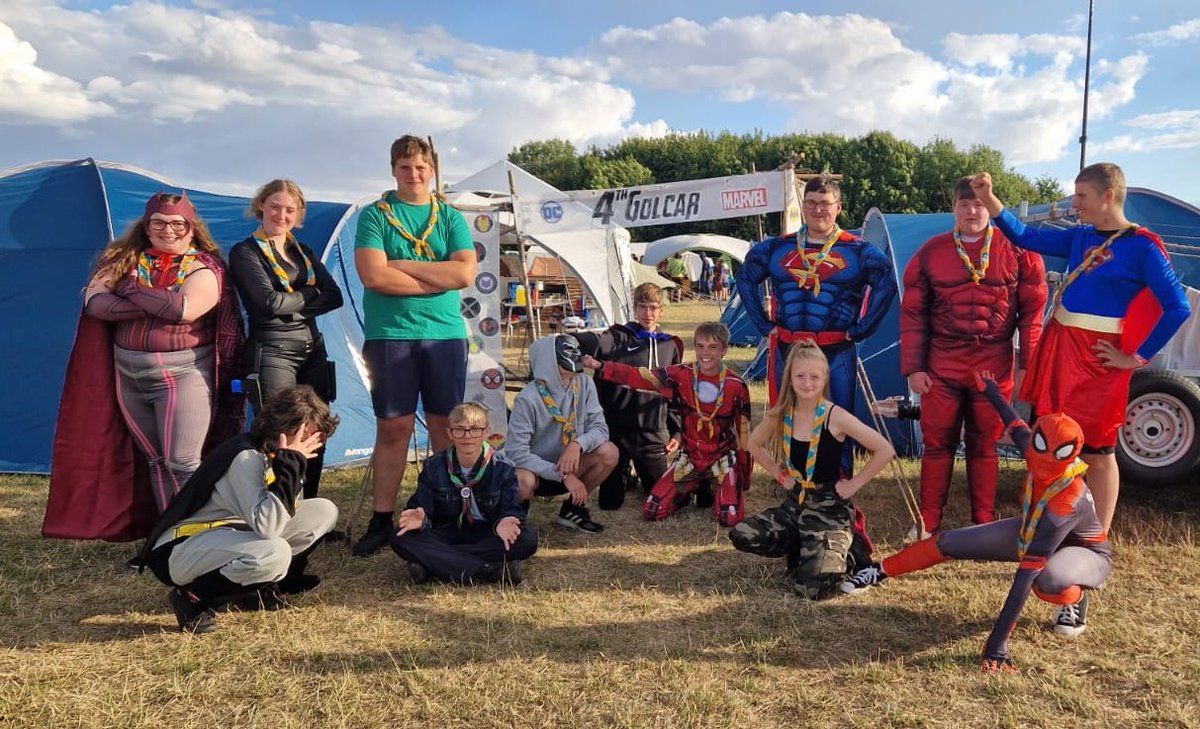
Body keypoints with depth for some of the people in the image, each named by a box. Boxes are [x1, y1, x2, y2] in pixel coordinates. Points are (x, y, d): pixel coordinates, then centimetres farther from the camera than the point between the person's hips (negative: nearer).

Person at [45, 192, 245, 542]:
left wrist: (132, 290, -10)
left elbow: (184, 309, -23)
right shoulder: (125, 259, 8)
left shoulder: (205, 266, -5)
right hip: (129, 375, 5)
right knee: (154, 460, 11)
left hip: (183, 374, -5)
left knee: (182, 462, -7)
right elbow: (95, 302, -6)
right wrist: (155, 307, -18)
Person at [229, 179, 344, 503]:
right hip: (272, 352, -6)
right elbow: (270, 301, -17)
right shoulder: (245, 252, -2)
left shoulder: (304, 252, 16)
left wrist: (292, 304, -10)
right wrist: (309, 296, -2)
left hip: (313, 351, 6)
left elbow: (335, 297, 3)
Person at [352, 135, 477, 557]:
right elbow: (373, 275, -11)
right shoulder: (374, 215, 4)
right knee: (392, 428, 1)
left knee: (445, 426, 6)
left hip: (445, 334, 2)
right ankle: (381, 521, 10)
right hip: (390, 335, -2)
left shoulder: (451, 218, 10)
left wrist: (403, 266, -9)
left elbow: (466, 272, -6)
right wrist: (439, 279, -8)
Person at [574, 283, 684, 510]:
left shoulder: (670, 346, 10)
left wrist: (676, 431, 10)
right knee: (610, 501, 3)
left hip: (653, 435, 3)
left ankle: (638, 473, 40)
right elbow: (594, 342, -25)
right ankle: (623, 474, 36)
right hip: (616, 431, -3)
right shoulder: (619, 338, -2)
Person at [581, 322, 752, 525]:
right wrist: (599, 366, -30)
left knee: (729, 518, -21)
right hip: (689, 456, 1)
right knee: (652, 512, -8)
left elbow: (743, 432, -2)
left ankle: (710, 491, 14)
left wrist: (744, 479, 1)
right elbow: (639, 377, -16)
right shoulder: (681, 375, -8)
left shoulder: (736, 386, -10)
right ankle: (690, 489, 20)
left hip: (723, 458, -1)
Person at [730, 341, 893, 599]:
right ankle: (804, 550, 7)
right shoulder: (780, 415, -3)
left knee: (811, 588, -22)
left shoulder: (835, 416, -17)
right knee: (741, 536, -13)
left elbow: (885, 451, -16)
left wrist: (854, 483, -12)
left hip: (830, 509, -5)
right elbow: (755, 445, 17)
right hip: (794, 504, 6)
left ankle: (848, 560, 9)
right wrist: (780, 475, 7)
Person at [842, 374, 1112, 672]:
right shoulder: (1035, 451, -26)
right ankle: (881, 571, 17)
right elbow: (1017, 426, 1)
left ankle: (1076, 598, -4)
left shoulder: (1067, 501, -42)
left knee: (1048, 581, -41)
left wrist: (998, 641, -46)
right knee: (950, 542, -5)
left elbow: (1027, 571, -46)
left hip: (1087, 552, -6)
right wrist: (993, 394, 22)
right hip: (1033, 530, 6)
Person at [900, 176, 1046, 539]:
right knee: (936, 443, 6)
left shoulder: (1017, 251, 0)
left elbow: (1032, 312, 2)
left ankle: (984, 523, 23)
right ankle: (927, 523, 18)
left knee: (984, 445, 9)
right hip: (942, 364, 1)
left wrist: (1027, 364, -2)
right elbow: (913, 314, 4)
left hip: (994, 366, -1)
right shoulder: (930, 253, 2)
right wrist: (913, 367, -1)